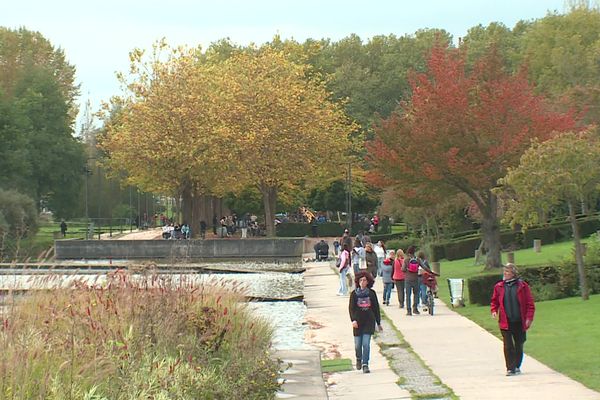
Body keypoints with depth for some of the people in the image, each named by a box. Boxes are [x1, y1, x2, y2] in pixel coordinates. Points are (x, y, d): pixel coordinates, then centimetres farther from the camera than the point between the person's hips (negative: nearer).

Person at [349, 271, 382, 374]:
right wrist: (353, 320, -20)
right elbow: (351, 308, -4)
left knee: (366, 344, -10)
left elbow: (376, 308, 10)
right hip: (358, 323, 0)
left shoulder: (372, 293, 4)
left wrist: (378, 323, 13)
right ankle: (358, 359, 34)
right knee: (358, 345, 6)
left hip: (369, 322, 0)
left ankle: (365, 364, -6)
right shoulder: (354, 294, 1)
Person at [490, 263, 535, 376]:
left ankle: (517, 366, 24)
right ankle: (510, 368, -6)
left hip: (519, 321, 0)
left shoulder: (522, 286, 0)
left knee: (519, 345, 10)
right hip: (505, 322, 0)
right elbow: (494, 301, 16)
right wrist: (494, 310, -4)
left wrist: (529, 318, -7)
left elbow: (530, 303, 0)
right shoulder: (499, 287, 6)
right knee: (508, 346, -7)